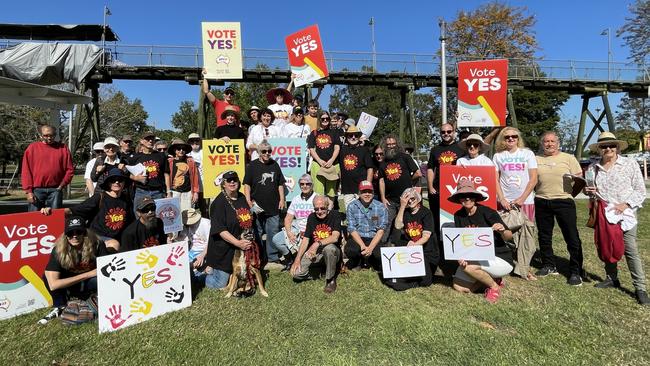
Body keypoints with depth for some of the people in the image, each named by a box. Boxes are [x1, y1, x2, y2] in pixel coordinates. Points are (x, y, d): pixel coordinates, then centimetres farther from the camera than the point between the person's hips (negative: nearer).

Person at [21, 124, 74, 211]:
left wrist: (62, 185, -2)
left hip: (55, 190, 0)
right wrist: (29, 191, -3)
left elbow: (69, 169, 5)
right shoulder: (32, 148, 5)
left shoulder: (62, 148, 6)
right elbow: (26, 171, 2)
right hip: (37, 190, 0)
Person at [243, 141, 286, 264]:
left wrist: (282, 199, 7)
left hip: (273, 206, 3)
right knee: (257, 233, 9)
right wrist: (248, 201, -12)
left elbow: (280, 184, 14)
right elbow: (247, 184, -3)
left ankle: (273, 256, 19)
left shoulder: (274, 164, 9)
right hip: (257, 207, -2)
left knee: (273, 232, 7)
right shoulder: (252, 165, 0)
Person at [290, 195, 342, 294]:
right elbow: (305, 239, 0)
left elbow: (335, 237, -24)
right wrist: (297, 259, -9)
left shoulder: (335, 215, -11)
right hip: (313, 252, 3)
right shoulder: (311, 217, 2)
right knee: (296, 273, -16)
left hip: (332, 252, -3)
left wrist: (317, 244, -37)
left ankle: (330, 279, -14)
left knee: (329, 248, -39)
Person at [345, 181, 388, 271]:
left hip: (374, 239, 1)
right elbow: (352, 229, -6)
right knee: (349, 250, -32)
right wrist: (363, 246, -20)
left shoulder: (380, 207, -2)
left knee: (380, 253, -29)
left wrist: (370, 247, -19)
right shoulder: (352, 206, -1)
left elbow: (381, 230, -6)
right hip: (357, 238, 0)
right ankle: (357, 262, 6)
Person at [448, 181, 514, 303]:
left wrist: (502, 231, -36)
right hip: (477, 258, 6)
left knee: (468, 266, -31)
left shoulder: (488, 213, -17)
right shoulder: (458, 216, -2)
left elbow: (509, 237, -13)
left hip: (500, 258, -5)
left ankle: (494, 285, -2)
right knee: (459, 287, -4)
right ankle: (490, 277, 18)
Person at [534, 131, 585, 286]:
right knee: (544, 237, 11)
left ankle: (576, 272, 7)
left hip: (564, 201, -3)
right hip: (541, 202, 3)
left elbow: (579, 179, 5)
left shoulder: (568, 158, 6)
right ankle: (549, 266, 26)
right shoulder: (536, 160, 11)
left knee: (572, 238, -3)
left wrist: (574, 190, -15)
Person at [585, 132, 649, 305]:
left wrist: (626, 204, -15)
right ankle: (612, 278, 27)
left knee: (631, 251, -7)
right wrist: (588, 191, -2)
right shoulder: (592, 168, 9)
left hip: (624, 215, -3)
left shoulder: (630, 164, 0)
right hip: (602, 216, 4)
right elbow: (590, 191, 22)